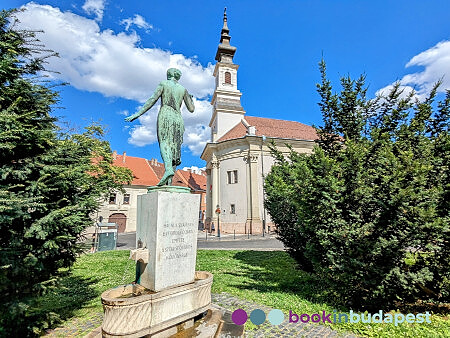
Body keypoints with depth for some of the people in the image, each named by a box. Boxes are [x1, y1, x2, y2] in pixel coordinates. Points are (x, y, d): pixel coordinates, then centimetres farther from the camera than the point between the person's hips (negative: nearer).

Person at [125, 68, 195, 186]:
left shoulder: (163, 84, 12)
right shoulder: (183, 89, 20)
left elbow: (152, 100, -1)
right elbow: (191, 109, 16)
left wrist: (138, 114, -3)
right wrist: (191, 99, 39)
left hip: (165, 116, -3)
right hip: (178, 119, 3)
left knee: (164, 143, -19)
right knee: (174, 149, -3)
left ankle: (168, 169, -47)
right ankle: (169, 182, -11)